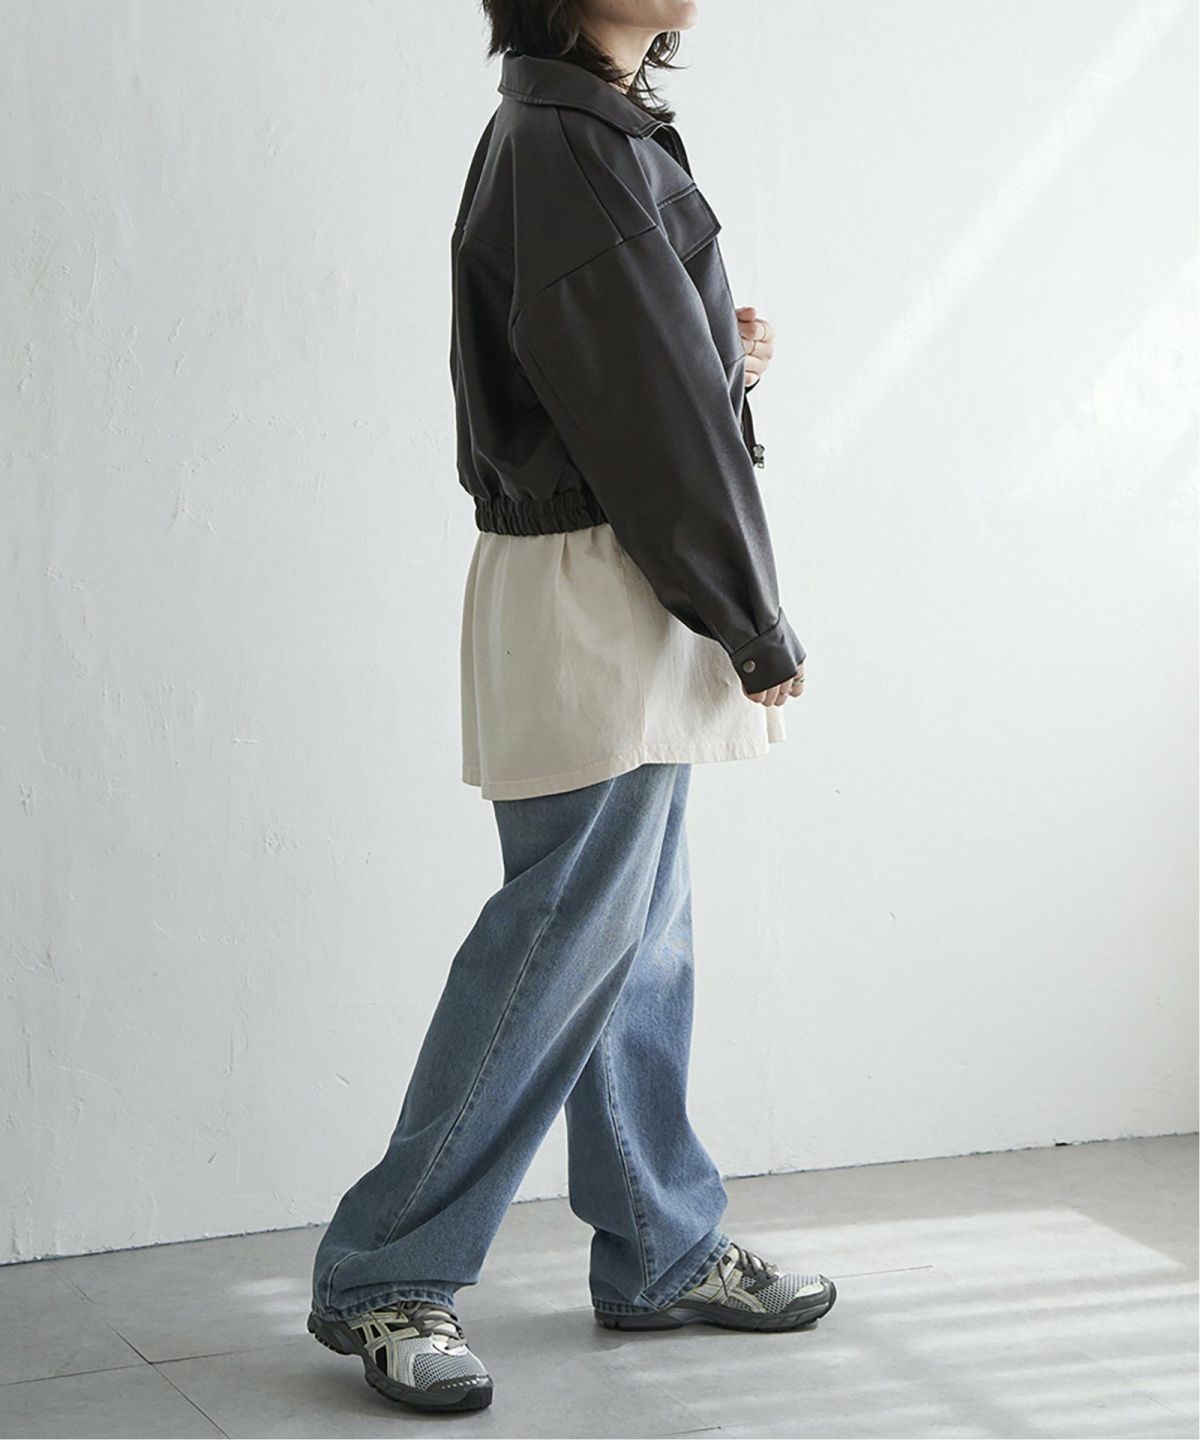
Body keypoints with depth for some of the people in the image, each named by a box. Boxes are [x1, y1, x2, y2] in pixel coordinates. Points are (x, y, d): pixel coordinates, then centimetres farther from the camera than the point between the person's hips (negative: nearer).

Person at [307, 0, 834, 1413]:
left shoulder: (601, 132, 16)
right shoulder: (570, 145, -16)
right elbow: (654, 414, -17)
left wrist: (721, 360, 3)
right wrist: (760, 628, -11)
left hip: (628, 605, 10)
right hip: (597, 594, -10)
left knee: (639, 940, 14)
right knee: (564, 938, -6)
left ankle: (662, 1253, 25)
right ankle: (379, 1275, 3)